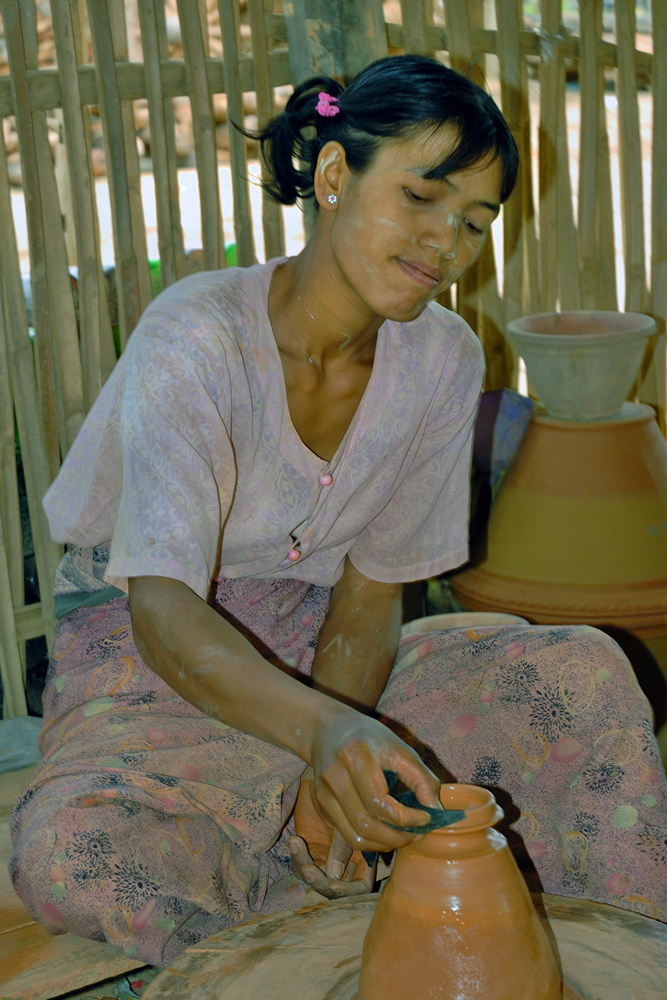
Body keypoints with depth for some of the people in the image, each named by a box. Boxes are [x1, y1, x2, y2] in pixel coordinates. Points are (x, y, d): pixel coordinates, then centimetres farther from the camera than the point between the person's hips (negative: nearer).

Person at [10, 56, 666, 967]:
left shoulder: (442, 360, -6)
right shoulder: (197, 337, -23)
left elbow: (370, 594, -4)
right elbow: (162, 612, -33)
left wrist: (333, 774, -21)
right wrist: (321, 733, -51)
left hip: (318, 666, 4)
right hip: (149, 670, -3)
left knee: (581, 673, -21)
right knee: (62, 848, -37)